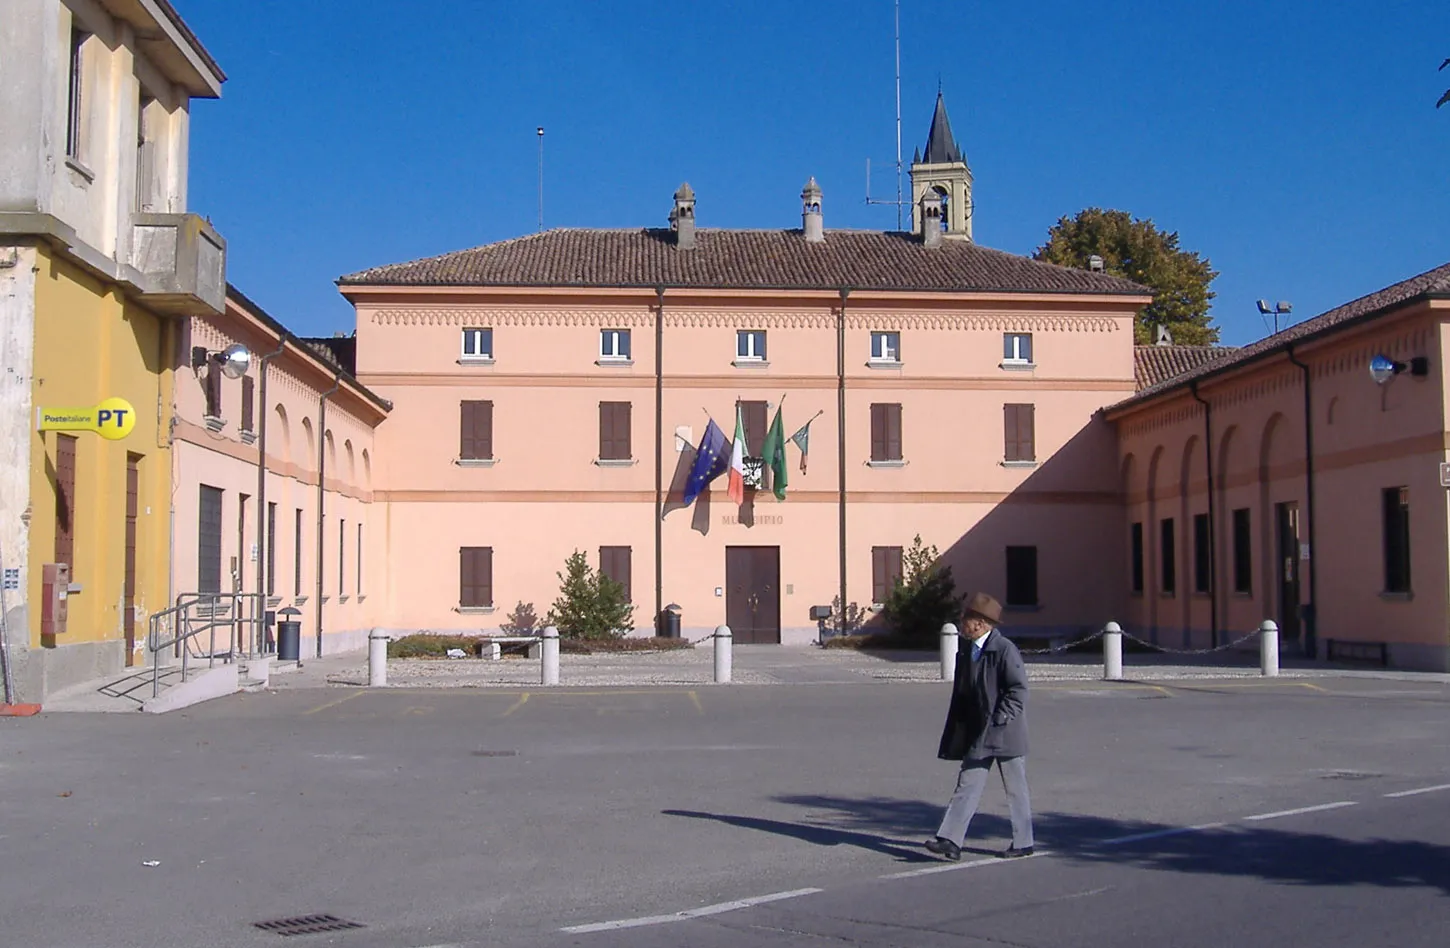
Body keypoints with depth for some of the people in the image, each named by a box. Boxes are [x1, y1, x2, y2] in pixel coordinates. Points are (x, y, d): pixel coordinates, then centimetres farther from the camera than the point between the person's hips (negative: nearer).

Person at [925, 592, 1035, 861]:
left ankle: (1023, 843, 18)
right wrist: (957, 731, 14)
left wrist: (999, 719, -19)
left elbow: (1018, 689, -15)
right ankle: (950, 841, -5)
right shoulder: (966, 652, 10)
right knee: (968, 784, 0)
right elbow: (960, 693, 17)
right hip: (977, 733, 7)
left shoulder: (1004, 650, -13)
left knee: (1015, 789, 5)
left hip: (1005, 733, -7)